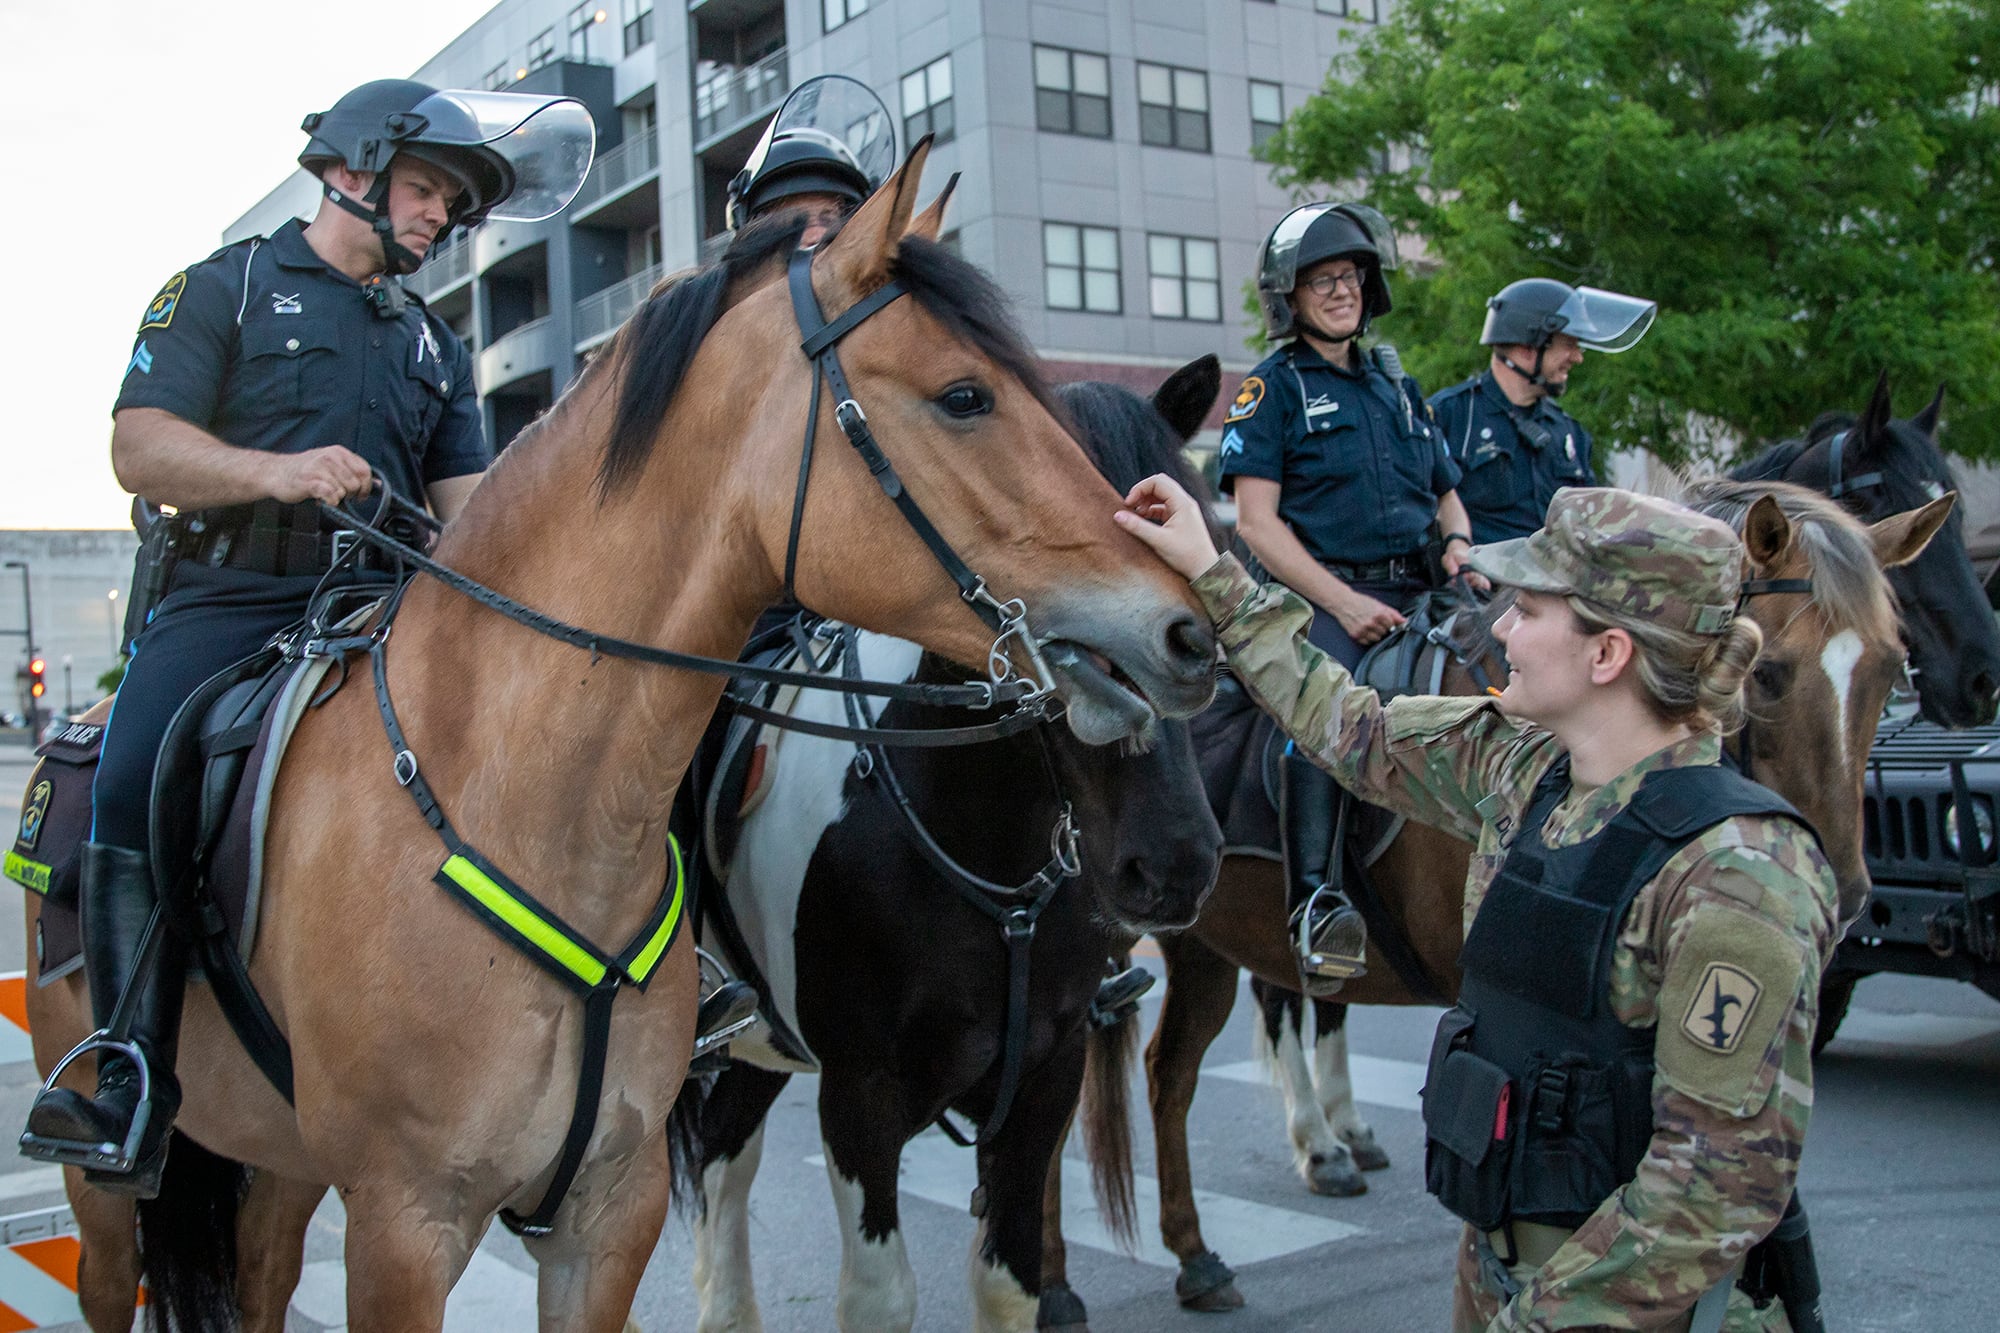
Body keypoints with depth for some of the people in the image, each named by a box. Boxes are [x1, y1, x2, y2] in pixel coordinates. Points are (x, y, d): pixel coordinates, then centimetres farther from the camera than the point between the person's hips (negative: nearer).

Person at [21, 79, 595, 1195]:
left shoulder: (436, 344, 26)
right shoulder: (227, 287, 13)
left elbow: (466, 503, 20)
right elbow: (140, 447, 0)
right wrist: (277, 472, -18)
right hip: (230, 601, -3)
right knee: (136, 790, -28)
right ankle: (133, 1086, -23)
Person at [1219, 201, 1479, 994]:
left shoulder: (1396, 385, 23)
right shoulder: (1273, 389, 5)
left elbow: (1446, 491, 28)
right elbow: (1257, 519, -5)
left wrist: (1458, 543, 3)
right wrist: (1342, 601, -15)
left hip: (1414, 592, 6)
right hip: (1322, 594, -6)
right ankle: (1314, 900, -36)